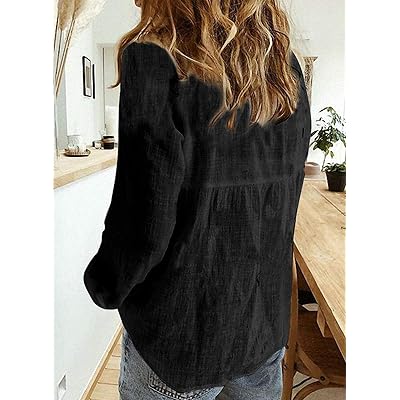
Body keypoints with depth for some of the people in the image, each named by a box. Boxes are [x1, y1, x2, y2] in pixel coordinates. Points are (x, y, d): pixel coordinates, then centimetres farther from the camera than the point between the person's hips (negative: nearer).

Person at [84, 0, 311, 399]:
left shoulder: (156, 60, -19)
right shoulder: (286, 64, 0)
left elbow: (144, 224, -21)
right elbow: (285, 194, 6)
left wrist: (103, 285, -2)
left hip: (184, 333, -5)